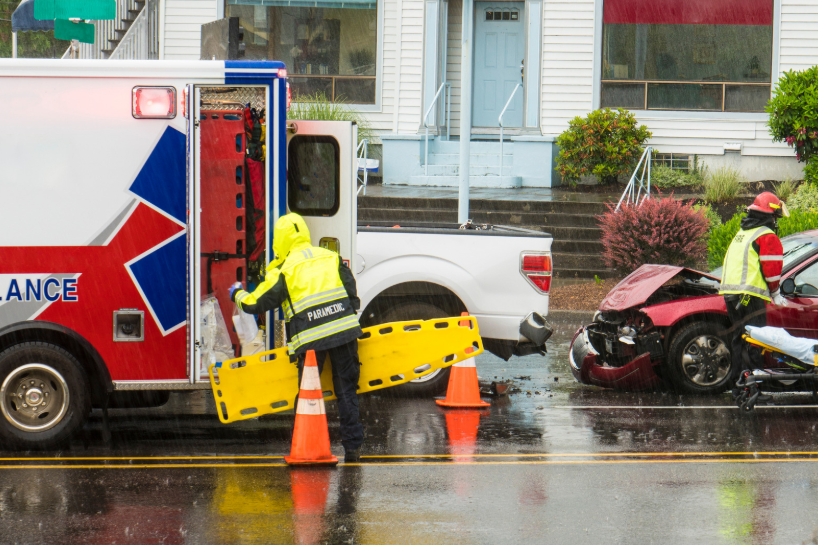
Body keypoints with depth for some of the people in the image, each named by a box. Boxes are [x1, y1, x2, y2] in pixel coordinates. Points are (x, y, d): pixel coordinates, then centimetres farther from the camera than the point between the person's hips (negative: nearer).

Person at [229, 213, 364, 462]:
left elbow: (256, 304, 6)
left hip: (311, 338, -3)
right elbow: (353, 295, 11)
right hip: (344, 331, 3)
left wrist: (237, 295, 26)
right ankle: (352, 447, 9)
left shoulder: (283, 270, 0)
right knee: (346, 390, 9)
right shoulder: (331, 257, 11)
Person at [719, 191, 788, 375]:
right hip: (750, 295, -8)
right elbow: (772, 268, -10)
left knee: (738, 336, 14)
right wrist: (775, 293, 3)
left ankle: (738, 374, 16)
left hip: (729, 291, 8)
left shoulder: (742, 233, 21)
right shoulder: (767, 236, -6)